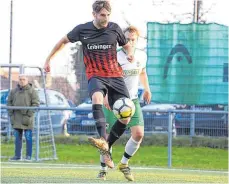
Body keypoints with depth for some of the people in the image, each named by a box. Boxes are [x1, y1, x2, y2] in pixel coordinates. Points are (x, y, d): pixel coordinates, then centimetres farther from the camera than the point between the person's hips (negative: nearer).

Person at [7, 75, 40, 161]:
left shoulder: (32, 91, -3)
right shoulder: (14, 91, 10)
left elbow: (36, 103, -8)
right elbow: (9, 102, 14)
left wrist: (29, 114, -15)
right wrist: (11, 113, 2)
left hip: (27, 118, -4)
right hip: (17, 118, 4)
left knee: (28, 137, -3)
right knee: (17, 137, 7)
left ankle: (28, 156, 1)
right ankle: (17, 155, 11)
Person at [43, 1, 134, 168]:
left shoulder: (114, 28, 3)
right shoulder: (82, 30, 1)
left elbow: (127, 45, 18)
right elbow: (64, 41, 18)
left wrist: (129, 54, -5)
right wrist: (49, 59, 19)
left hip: (115, 76, 3)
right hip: (96, 76, -2)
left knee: (125, 117, -8)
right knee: (97, 97, -38)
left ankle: (107, 147, 11)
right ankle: (103, 140, -53)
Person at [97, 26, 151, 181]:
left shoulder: (142, 56, 3)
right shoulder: (116, 57, -16)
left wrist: (147, 90, 26)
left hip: (133, 100, 4)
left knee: (139, 134, -10)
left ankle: (124, 163, 11)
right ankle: (103, 169, 15)